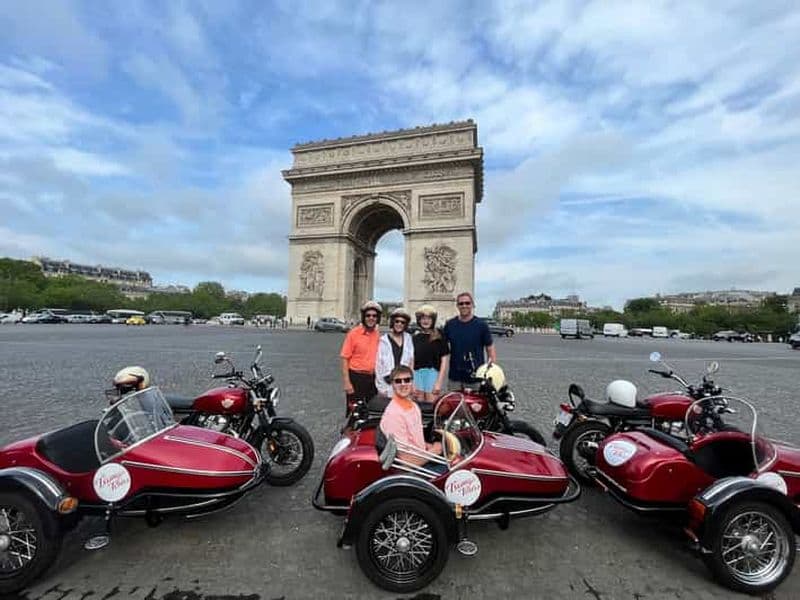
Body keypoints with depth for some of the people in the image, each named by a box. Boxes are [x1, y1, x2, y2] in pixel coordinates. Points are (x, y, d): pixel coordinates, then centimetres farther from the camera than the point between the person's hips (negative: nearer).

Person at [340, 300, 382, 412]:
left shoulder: (378, 335, 5)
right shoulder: (354, 333, -8)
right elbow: (345, 358, -9)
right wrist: (347, 382, -14)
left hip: (372, 379, 5)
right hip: (356, 378, -5)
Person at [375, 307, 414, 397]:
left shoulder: (408, 338, 8)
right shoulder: (384, 340, -2)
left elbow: (411, 361, 13)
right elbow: (378, 364, -2)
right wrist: (381, 387, -4)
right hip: (388, 383, -3)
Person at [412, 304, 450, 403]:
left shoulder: (439, 338, 0)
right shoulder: (415, 337, 9)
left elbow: (444, 361, -2)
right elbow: (412, 360, 11)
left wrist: (439, 382, -7)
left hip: (433, 373, -3)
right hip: (417, 373, 3)